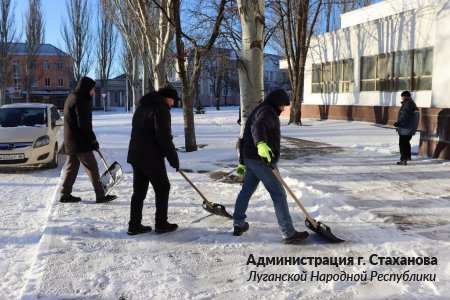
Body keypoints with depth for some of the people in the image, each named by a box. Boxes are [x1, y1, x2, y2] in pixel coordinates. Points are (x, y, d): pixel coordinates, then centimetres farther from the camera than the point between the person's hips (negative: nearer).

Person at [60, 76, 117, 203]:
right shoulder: (80, 100, -16)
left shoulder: (71, 98, 17)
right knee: (92, 167, -6)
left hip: (70, 141, 10)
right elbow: (83, 124, -21)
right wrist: (93, 139, -12)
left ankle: (65, 194, 19)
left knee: (72, 167, 14)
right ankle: (100, 195, -4)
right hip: (80, 142, -10)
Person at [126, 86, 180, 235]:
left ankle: (134, 225, 15)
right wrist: (174, 158, -11)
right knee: (162, 188, 5)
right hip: (151, 157, -8)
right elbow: (164, 137, -19)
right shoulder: (161, 109, -13)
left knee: (139, 191, 12)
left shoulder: (142, 106, 18)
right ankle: (161, 224, 10)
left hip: (135, 155, 9)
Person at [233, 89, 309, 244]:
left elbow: (245, 138, 24)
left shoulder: (257, 111, 21)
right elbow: (258, 127, -33)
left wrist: (242, 162, 27)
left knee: (246, 190, 18)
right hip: (263, 160, -10)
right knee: (278, 194, -6)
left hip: (250, 159, 10)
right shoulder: (267, 112, -10)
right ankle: (289, 234, -3)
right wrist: (261, 143, -53)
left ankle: (239, 225, 30)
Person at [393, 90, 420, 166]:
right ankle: (408, 156, 41)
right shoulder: (412, 103, 17)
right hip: (411, 129, 11)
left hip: (405, 128, -11)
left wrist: (399, 122, -30)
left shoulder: (407, 104, -16)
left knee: (402, 144, -7)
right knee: (406, 142, 26)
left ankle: (403, 160, -8)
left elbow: (405, 115, -27)